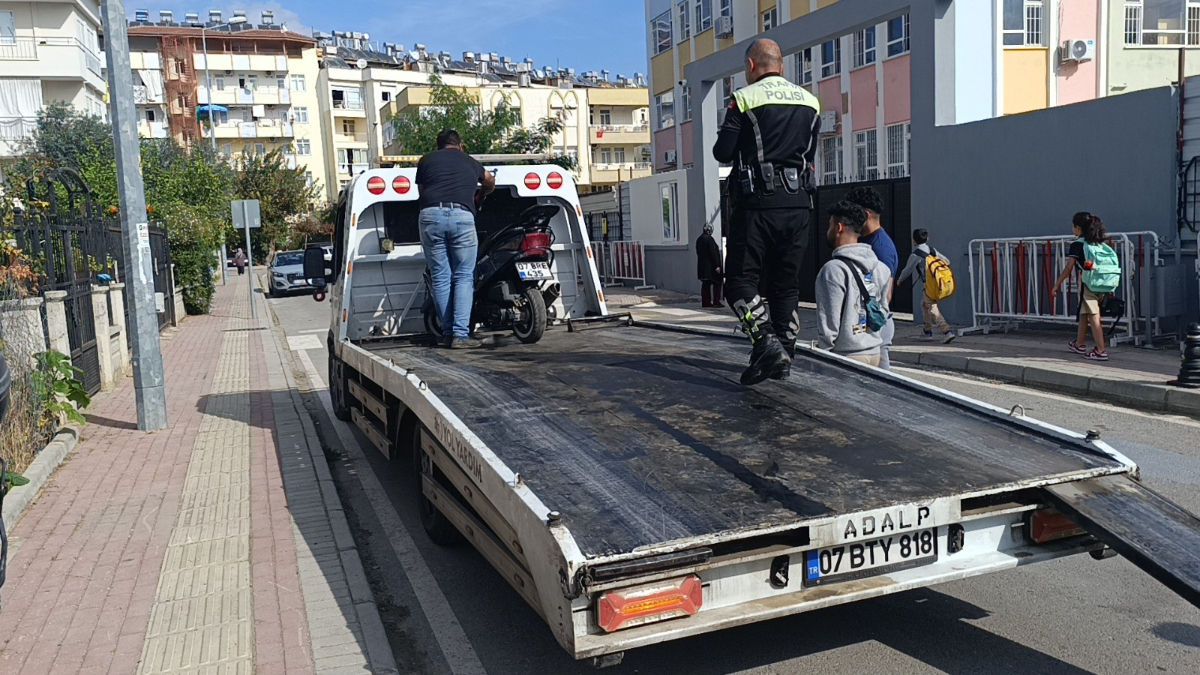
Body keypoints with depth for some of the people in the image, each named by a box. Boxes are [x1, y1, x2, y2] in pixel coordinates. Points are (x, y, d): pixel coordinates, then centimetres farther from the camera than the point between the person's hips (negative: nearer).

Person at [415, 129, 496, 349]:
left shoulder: (426, 161, 21)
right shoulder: (471, 162, 25)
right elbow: (490, 182, 45)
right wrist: (482, 194, 66)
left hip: (431, 215, 1)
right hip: (462, 215, 0)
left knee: (440, 278, 6)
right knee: (464, 278, 2)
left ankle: (448, 333, 8)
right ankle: (460, 334, -7)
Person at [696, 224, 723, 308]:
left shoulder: (699, 240, 11)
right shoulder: (709, 239, -15)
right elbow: (713, 253, -18)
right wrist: (717, 265, -16)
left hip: (702, 267, 8)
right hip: (711, 266, -8)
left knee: (705, 284, 11)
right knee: (717, 284, -1)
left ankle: (706, 302, 12)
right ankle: (716, 302, -5)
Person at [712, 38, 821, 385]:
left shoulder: (745, 99, -4)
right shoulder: (810, 102, 13)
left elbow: (723, 153, -4)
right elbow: (810, 154, 17)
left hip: (757, 203, -5)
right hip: (798, 204, 5)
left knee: (740, 282, -1)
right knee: (786, 284, 11)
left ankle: (767, 343, -18)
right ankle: (784, 358, 13)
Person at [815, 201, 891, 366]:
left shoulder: (834, 270, -16)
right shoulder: (880, 268, 8)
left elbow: (829, 322, -17)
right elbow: (883, 309, 15)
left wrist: (823, 352, -7)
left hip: (847, 356, -7)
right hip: (874, 352, 7)